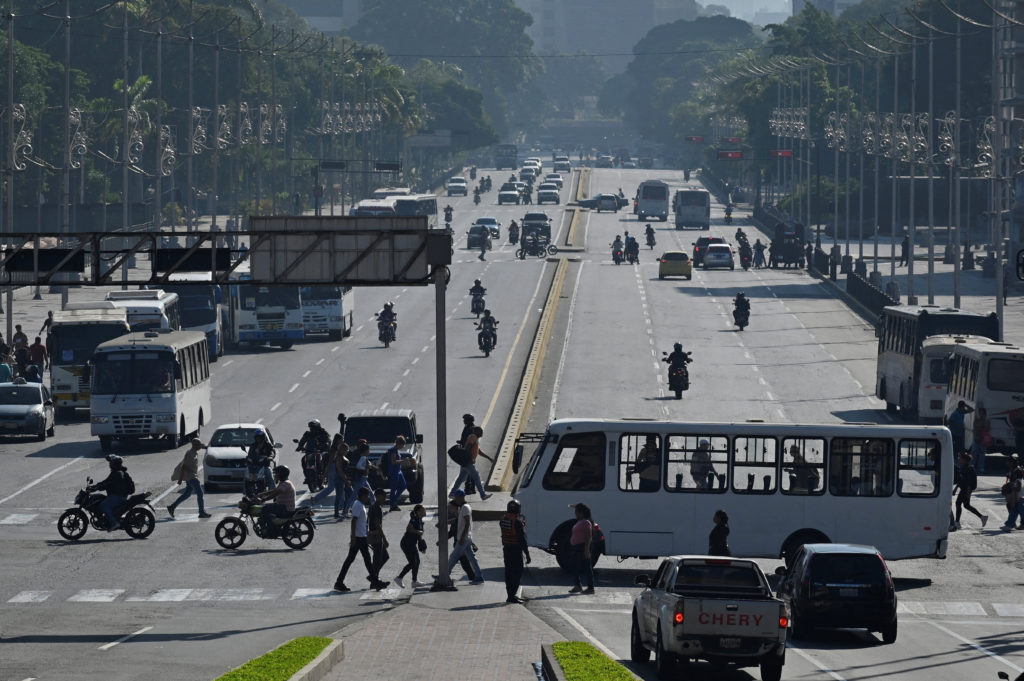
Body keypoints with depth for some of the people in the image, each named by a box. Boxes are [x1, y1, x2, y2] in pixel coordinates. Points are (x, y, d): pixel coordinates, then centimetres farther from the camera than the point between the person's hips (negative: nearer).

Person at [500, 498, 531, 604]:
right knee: (517, 573, -4)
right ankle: (512, 596, -9)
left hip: (506, 549, 8)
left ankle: (510, 595, 22)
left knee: (509, 572, 15)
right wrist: (527, 554, -13)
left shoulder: (503, 520, 6)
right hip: (516, 550, -8)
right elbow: (522, 539, -18)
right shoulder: (517, 522, -18)